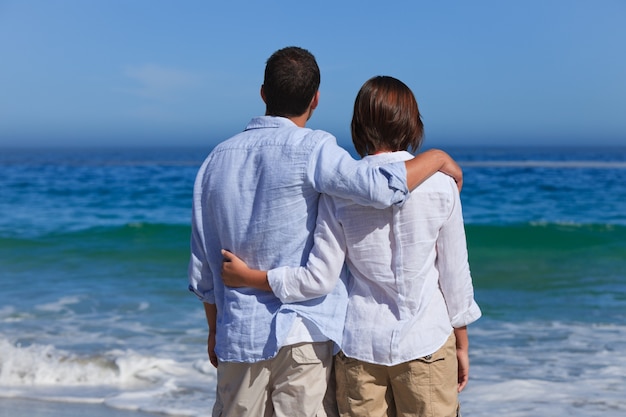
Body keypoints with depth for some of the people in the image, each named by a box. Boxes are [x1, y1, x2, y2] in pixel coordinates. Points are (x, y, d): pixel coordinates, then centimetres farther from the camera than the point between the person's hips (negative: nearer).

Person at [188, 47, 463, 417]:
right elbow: (381, 188, -26)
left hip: (238, 335, 5)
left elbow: (202, 265, 11)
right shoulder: (309, 149, -11)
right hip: (302, 334, -5)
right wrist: (438, 158, -8)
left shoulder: (217, 160, 6)